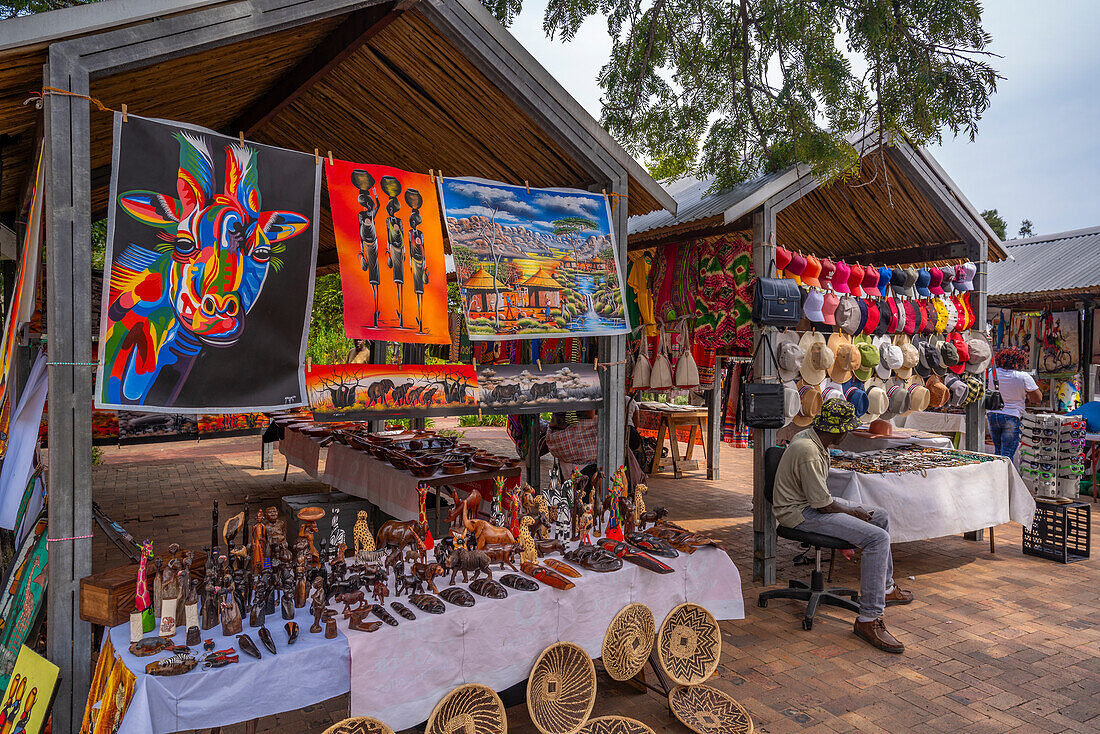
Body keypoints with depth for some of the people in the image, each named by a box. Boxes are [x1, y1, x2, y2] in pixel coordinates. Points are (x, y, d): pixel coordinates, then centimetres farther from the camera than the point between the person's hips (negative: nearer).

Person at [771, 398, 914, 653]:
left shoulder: (809, 437, 5)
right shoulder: (808, 452, -28)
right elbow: (822, 504, -24)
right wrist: (852, 512, -6)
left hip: (812, 501, 11)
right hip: (800, 513, -11)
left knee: (880, 517, 20)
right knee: (877, 538, -22)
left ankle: (885, 588, 36)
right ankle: (868, 619, -17)